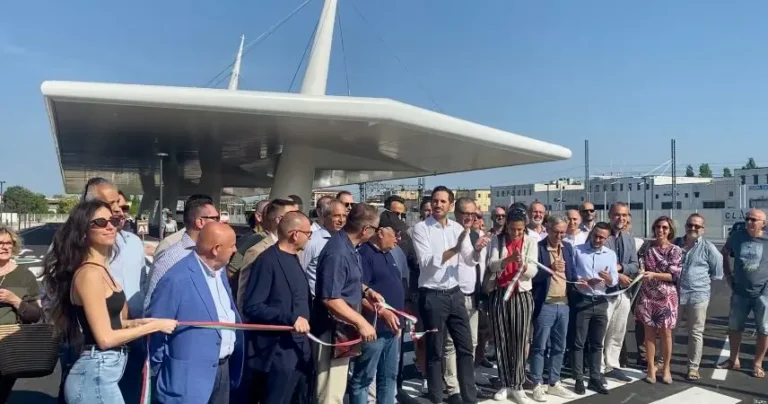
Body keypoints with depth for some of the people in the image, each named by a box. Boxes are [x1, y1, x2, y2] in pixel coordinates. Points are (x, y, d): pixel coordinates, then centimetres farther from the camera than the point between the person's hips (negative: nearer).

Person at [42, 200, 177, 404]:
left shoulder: (101, 269, 10)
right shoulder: (89, 273, -18)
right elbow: (105, 338, -20)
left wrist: (139, 322, 6)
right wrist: (155, 325, -12)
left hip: (101, 372, 9)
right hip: (97, 375, -9)